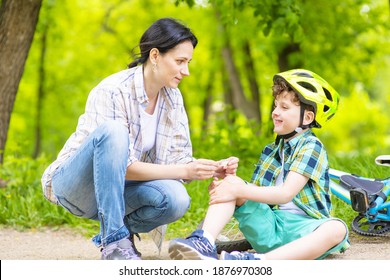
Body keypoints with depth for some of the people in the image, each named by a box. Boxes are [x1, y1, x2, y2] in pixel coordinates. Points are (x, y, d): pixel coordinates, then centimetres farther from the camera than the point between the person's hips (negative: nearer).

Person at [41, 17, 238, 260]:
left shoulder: (173, 98, -1)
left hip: (115, 189, 5)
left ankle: (122, 228, 4)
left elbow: (179, 160, -1)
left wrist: (214, 169, -21)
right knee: (113, 131, -35)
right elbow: (125, 167, -25)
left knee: (176, 199, -27)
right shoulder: (112, 91, -22)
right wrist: (185, 171, -30)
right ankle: (113, 241, -31)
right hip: (73, 183, -5)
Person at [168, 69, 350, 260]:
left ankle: (260, 261, -55)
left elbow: (286, 194, -16)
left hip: (300, 228, -6)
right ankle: (205, 242, -31)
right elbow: (256, 191, 10)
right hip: (268, 226, 6)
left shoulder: (311, 147, -4)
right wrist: (233, 185, -11)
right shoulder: (271, 150, 18)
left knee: (336, 229, -38)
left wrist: (239, 190, -21)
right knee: (230, 181, -7)